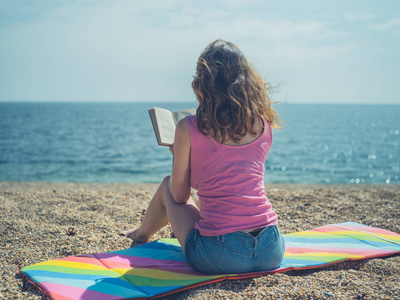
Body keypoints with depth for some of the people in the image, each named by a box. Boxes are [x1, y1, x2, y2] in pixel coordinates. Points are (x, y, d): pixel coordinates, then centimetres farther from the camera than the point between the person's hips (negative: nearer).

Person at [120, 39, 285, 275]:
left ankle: (142, 235, 56)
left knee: (167, 187, 26)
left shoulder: (188, 128, -6)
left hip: (219, 257, -4)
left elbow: (179, 196, 4)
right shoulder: (264, 125, 5)